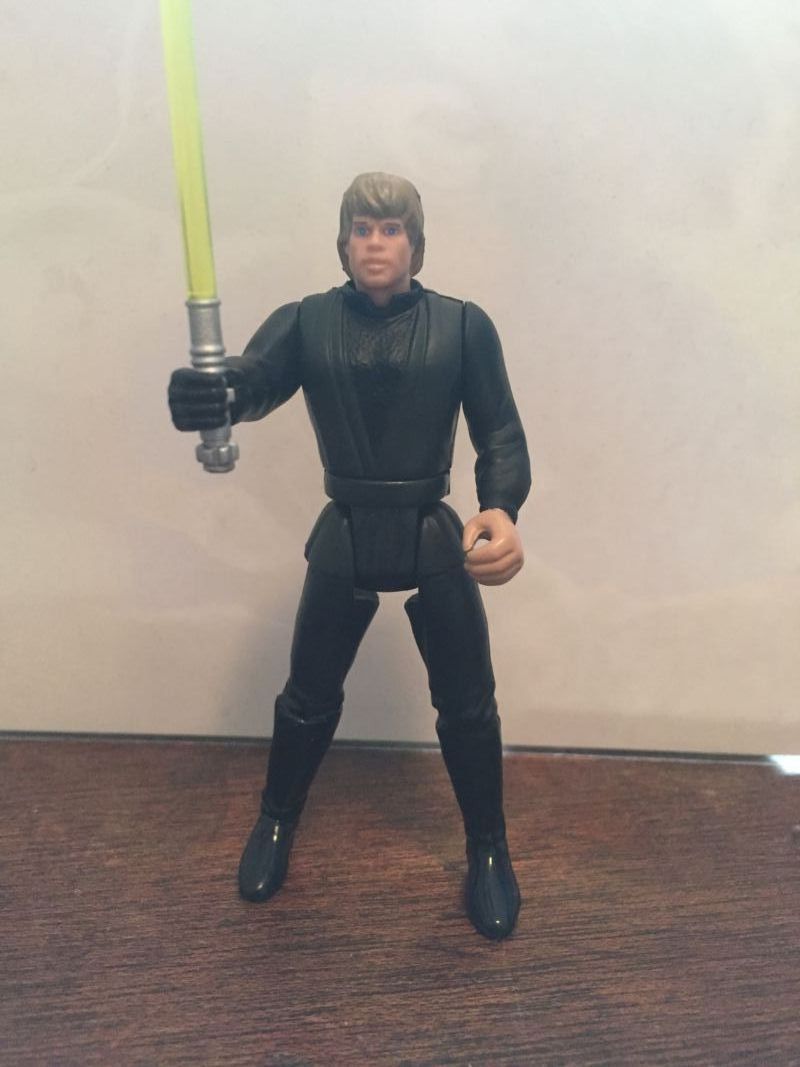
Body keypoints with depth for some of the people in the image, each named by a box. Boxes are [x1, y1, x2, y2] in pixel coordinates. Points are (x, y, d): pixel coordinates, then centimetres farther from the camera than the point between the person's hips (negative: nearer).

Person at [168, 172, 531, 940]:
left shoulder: (463, 326, -4)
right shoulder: (307, 322, -2)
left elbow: (500, 432, -7)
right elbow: (253, 378, -18)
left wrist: (501, 511, -28)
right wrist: (210, 395, -44)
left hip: (435, 538, 0)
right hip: (345, 539, 1)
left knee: (468, 704, 7)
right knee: (308, 697, 14)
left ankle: (488, 852, 32)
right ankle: (276, 823, 41)